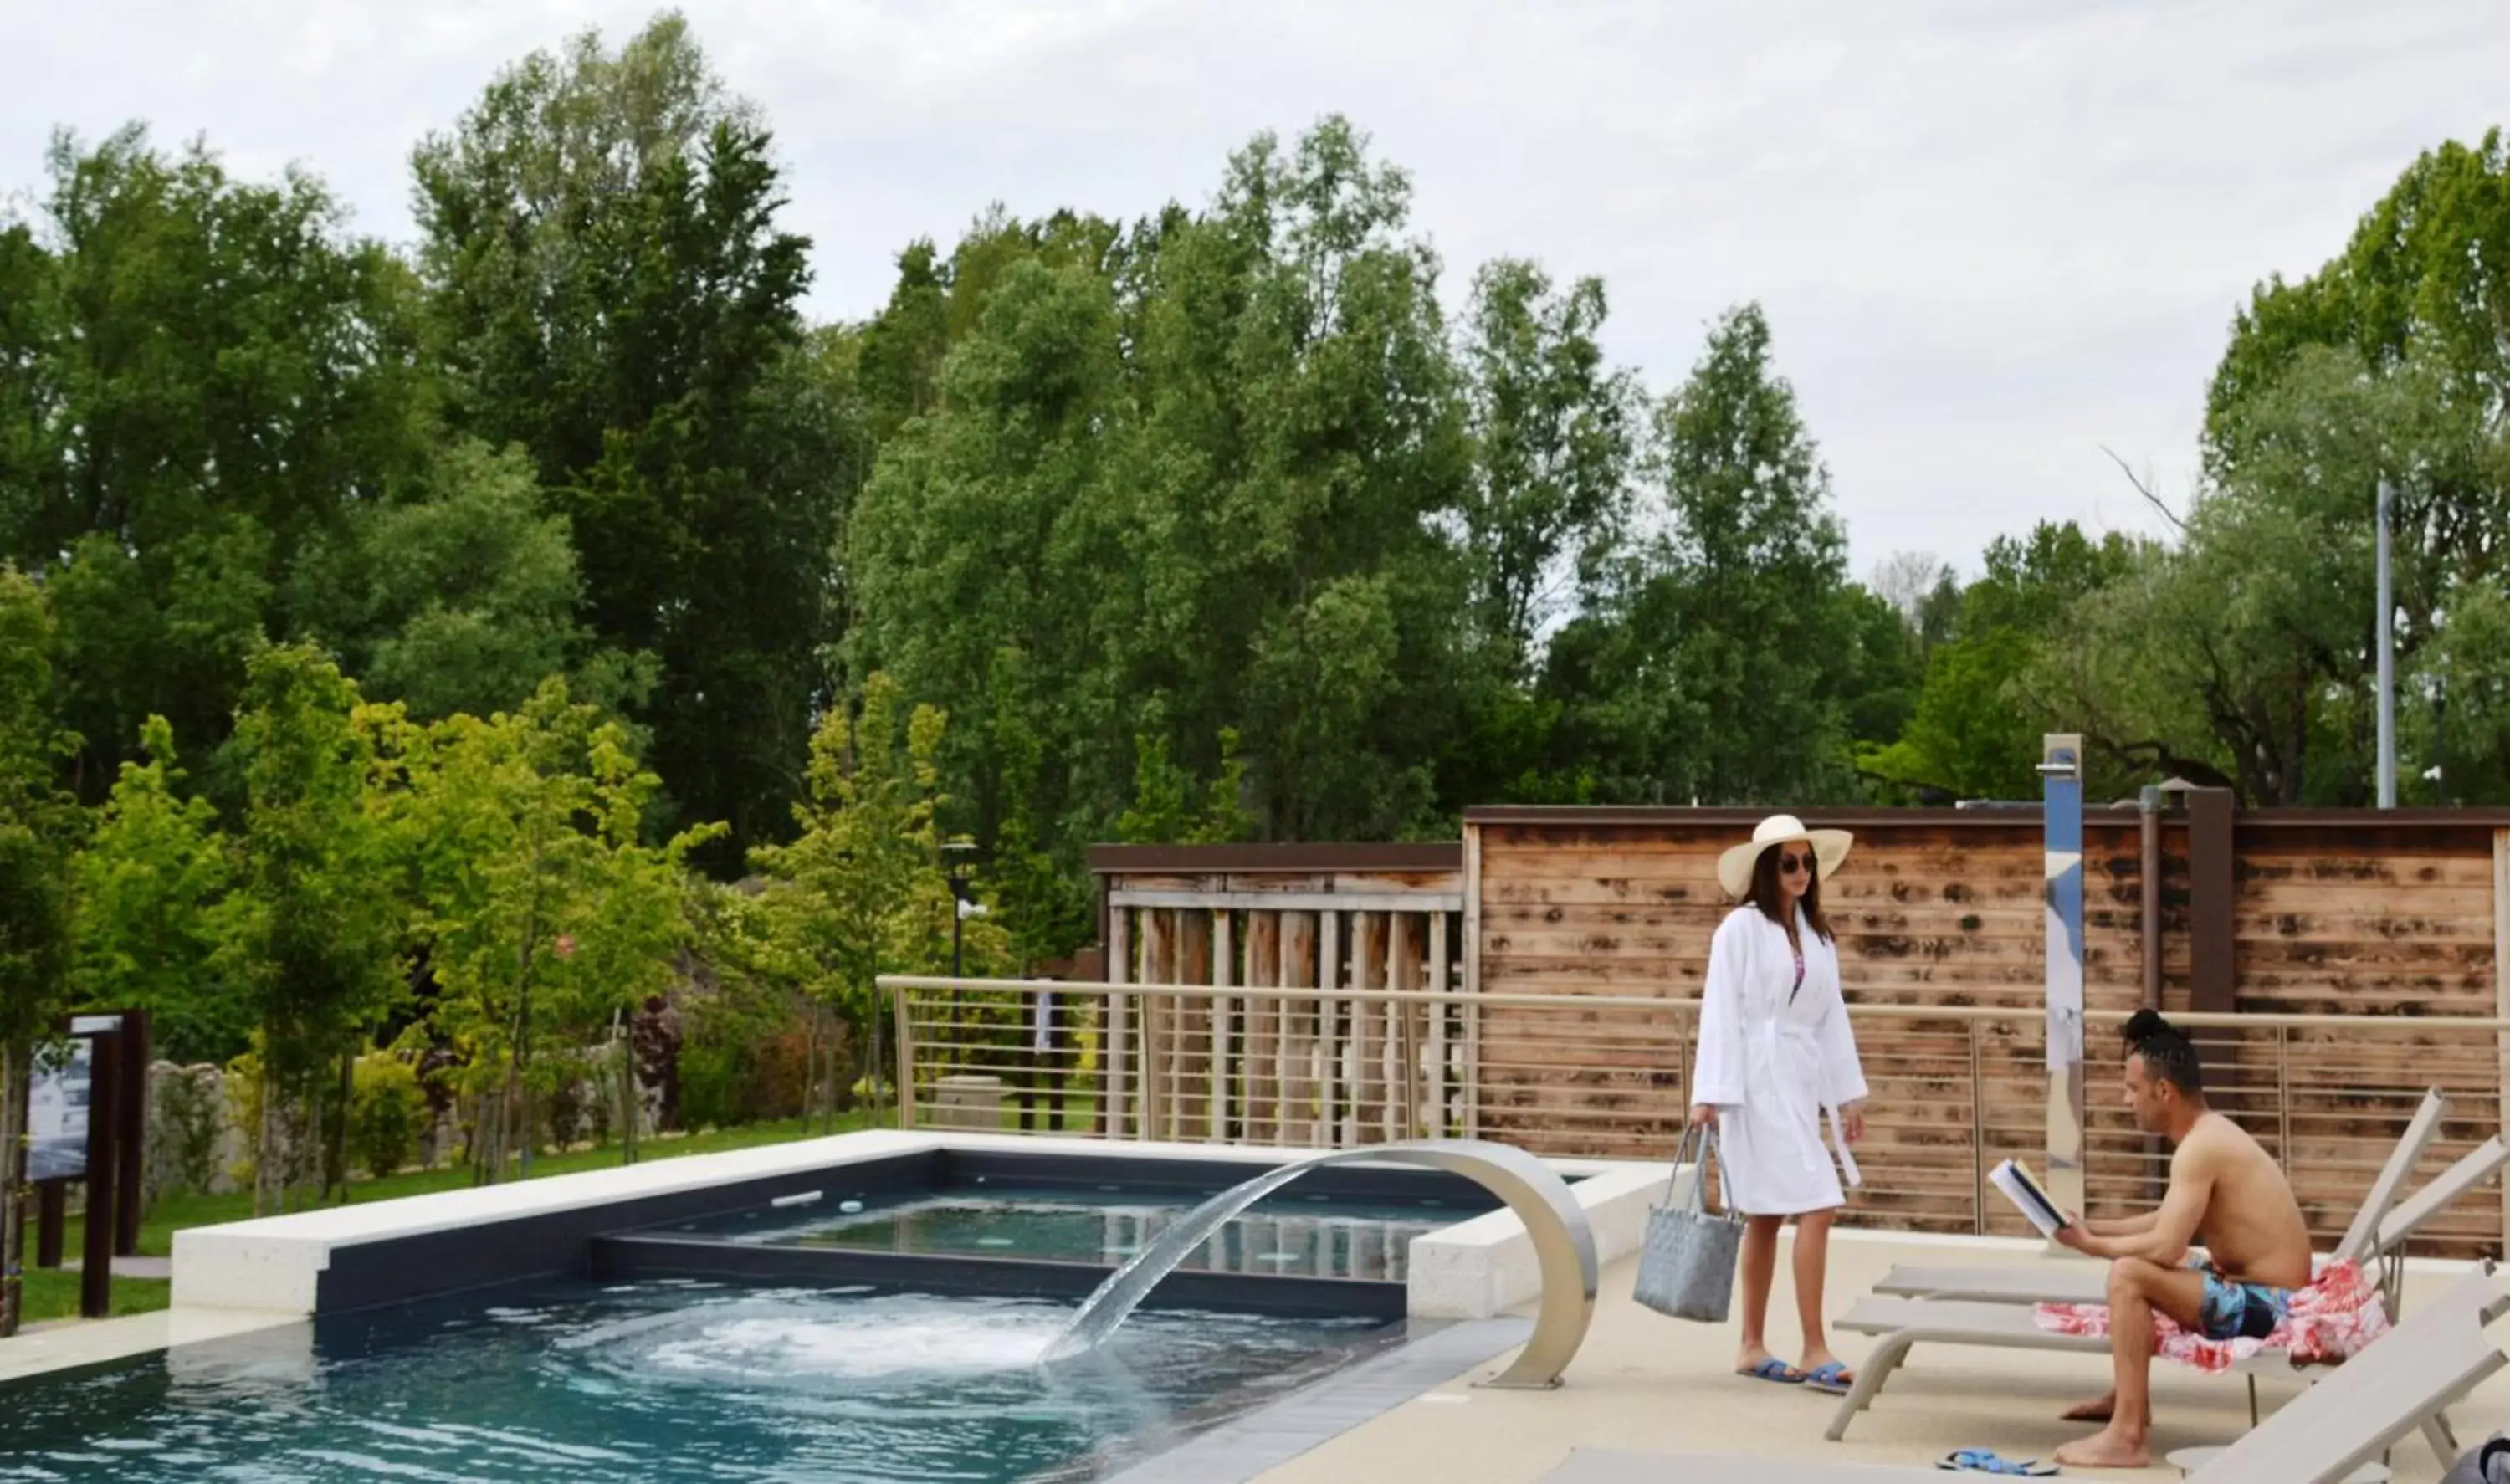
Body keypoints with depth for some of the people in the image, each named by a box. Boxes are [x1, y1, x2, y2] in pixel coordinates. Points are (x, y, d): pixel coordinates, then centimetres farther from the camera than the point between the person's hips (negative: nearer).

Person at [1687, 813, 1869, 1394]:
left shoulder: (1818, 935, 13)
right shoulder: (1741, 928, -7)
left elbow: (1832, 1015, 15)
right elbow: (1720, 1012, -10)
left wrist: (1849, 1094, 14)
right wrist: (1710, 1094, -13)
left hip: (1803, 1080, 7)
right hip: (1759, 1079, -7)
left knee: (1769, 1215, 11)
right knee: (1816, 1207, -14)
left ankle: (1753, 1348, 17)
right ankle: (1814, 1351, -11)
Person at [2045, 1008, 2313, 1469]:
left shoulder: (2199, 1148, -21)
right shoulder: (2210, 1133, 10)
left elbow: (2166, 1247, -28)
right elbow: (2171, 1223, 20)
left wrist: (2094, 1246, -11)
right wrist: (2094, 1229, 11)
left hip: (2265, 1307, -11)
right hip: (2263, 1295, 11)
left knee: (2129, 1275, -24)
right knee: (2138, 1263, 26)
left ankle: (2126, 1438, -23)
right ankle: (2127, 1400, 33)